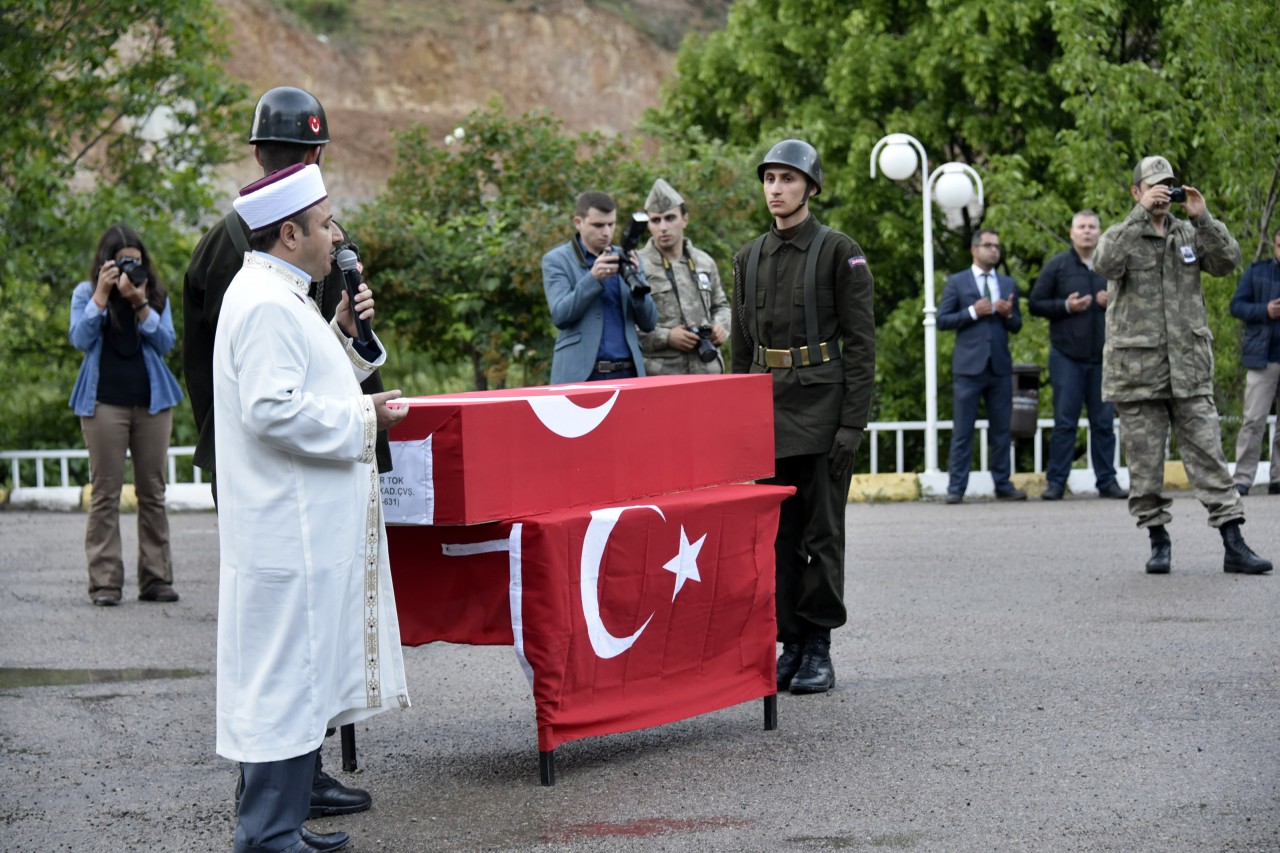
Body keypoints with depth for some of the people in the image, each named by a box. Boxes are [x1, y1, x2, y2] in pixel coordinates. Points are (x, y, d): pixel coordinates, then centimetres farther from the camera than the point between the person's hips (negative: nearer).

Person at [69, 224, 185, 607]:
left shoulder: (156, 295, 10)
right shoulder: (86, 293, 6)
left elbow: (165, 342, -1)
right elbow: (80, 338, -7)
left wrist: (140, 304, -12)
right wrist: (102, 295, -13)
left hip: (152, 401, 2)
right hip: (104, 402, -2)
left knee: (153, 491, 4)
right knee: (106, 492, -3)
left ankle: (156, 578, 8)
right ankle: (105, 582, -3)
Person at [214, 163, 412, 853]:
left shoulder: (280, 296, 17)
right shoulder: (266, 304, -17)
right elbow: (274, 409, -25)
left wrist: (343, 333, 12)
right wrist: (364, 419, -15)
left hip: (305, 526, 11)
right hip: (289, 531, -11)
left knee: (300, 678, 15)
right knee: (286, 678, -6)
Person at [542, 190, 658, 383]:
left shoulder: (626, 259, 15)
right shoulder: (556, 260, 5)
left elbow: (649, 323, 10)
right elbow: (560, 316, -7)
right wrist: (593, 278, -17)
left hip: (627, 374, 3)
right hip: (579, 375, -3)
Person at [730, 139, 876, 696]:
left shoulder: (840, 252, -4)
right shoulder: (749, 258, 12)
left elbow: (860, 341, -7)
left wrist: (853, 422, -14)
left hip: (821, 406, -5)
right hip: (767, 409, 5)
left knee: (822, 532, -1)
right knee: (778, 533, 6)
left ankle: (819, 649, 6)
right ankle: (790, 645, 14)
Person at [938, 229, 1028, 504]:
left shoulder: (1008, 284, 17)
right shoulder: (956, 282, 6)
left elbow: (1016, 326, 16)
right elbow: (942, 320, -1)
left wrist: (1009, 314, -6)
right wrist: (973, 312, -12)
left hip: (1000, 366, 4)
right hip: (968, 366, -4)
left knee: (1002, 430, 4)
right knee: (963, 431, -3)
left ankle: (1003, 485, 10)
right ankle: (956, 488, -1)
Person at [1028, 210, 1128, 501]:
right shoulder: (1057, 265, 3)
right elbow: (1035, 303, 2)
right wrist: (1065, 306, -12)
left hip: (1104, 357, 2)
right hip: (1067, 356, -2)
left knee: (1104, 422, 5)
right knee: (1064, 421, -2)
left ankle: (1107, 480, 11)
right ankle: (1056, 482, 1)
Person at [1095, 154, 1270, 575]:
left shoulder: (1189, 234, 12)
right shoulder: (1121, 235, 3)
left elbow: (1228, 261, -2)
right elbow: (1106, 263, -19)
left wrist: (1202, 217, -12)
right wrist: (1142, 212, -22)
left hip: (1189, 367, 2)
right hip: (1137, 370, -2)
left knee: (1208, 453, -2)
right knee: (1145, 462, 3)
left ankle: (1233, 544, -4)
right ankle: (1158, 539, 15)